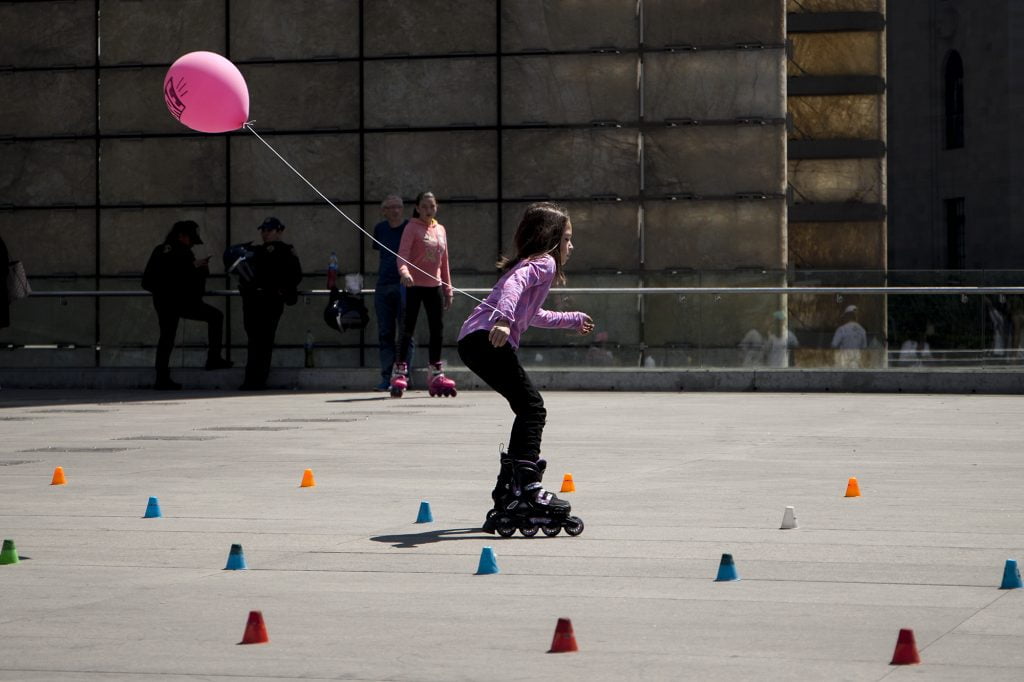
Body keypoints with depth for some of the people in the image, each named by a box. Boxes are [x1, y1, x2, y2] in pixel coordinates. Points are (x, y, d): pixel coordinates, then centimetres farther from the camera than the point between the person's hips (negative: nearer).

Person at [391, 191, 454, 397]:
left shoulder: (440, 230, 13)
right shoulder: (412, 228, -5)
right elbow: (402, 254, -17)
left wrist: (448, 289, 15)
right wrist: (404, 272, -37)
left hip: (434, 286, 6)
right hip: (414, 285, -6)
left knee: (437, 329, 7)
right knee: (408, 328, -6)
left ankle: (436, 374, 16)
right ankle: (400, 373, -2)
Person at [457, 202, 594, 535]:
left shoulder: (532, 264, 30)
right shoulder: (543, 263, -1)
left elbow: (531, 315, 47)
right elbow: (514, 285, -23)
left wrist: (572, 320, 63)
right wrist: (503, 319, -40)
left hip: (473, 341, 10)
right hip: (487, 339, -10)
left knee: (528, 409, 18)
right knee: (531, 406, -12)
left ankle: (508, 488, 22)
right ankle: (527, 487, -21)